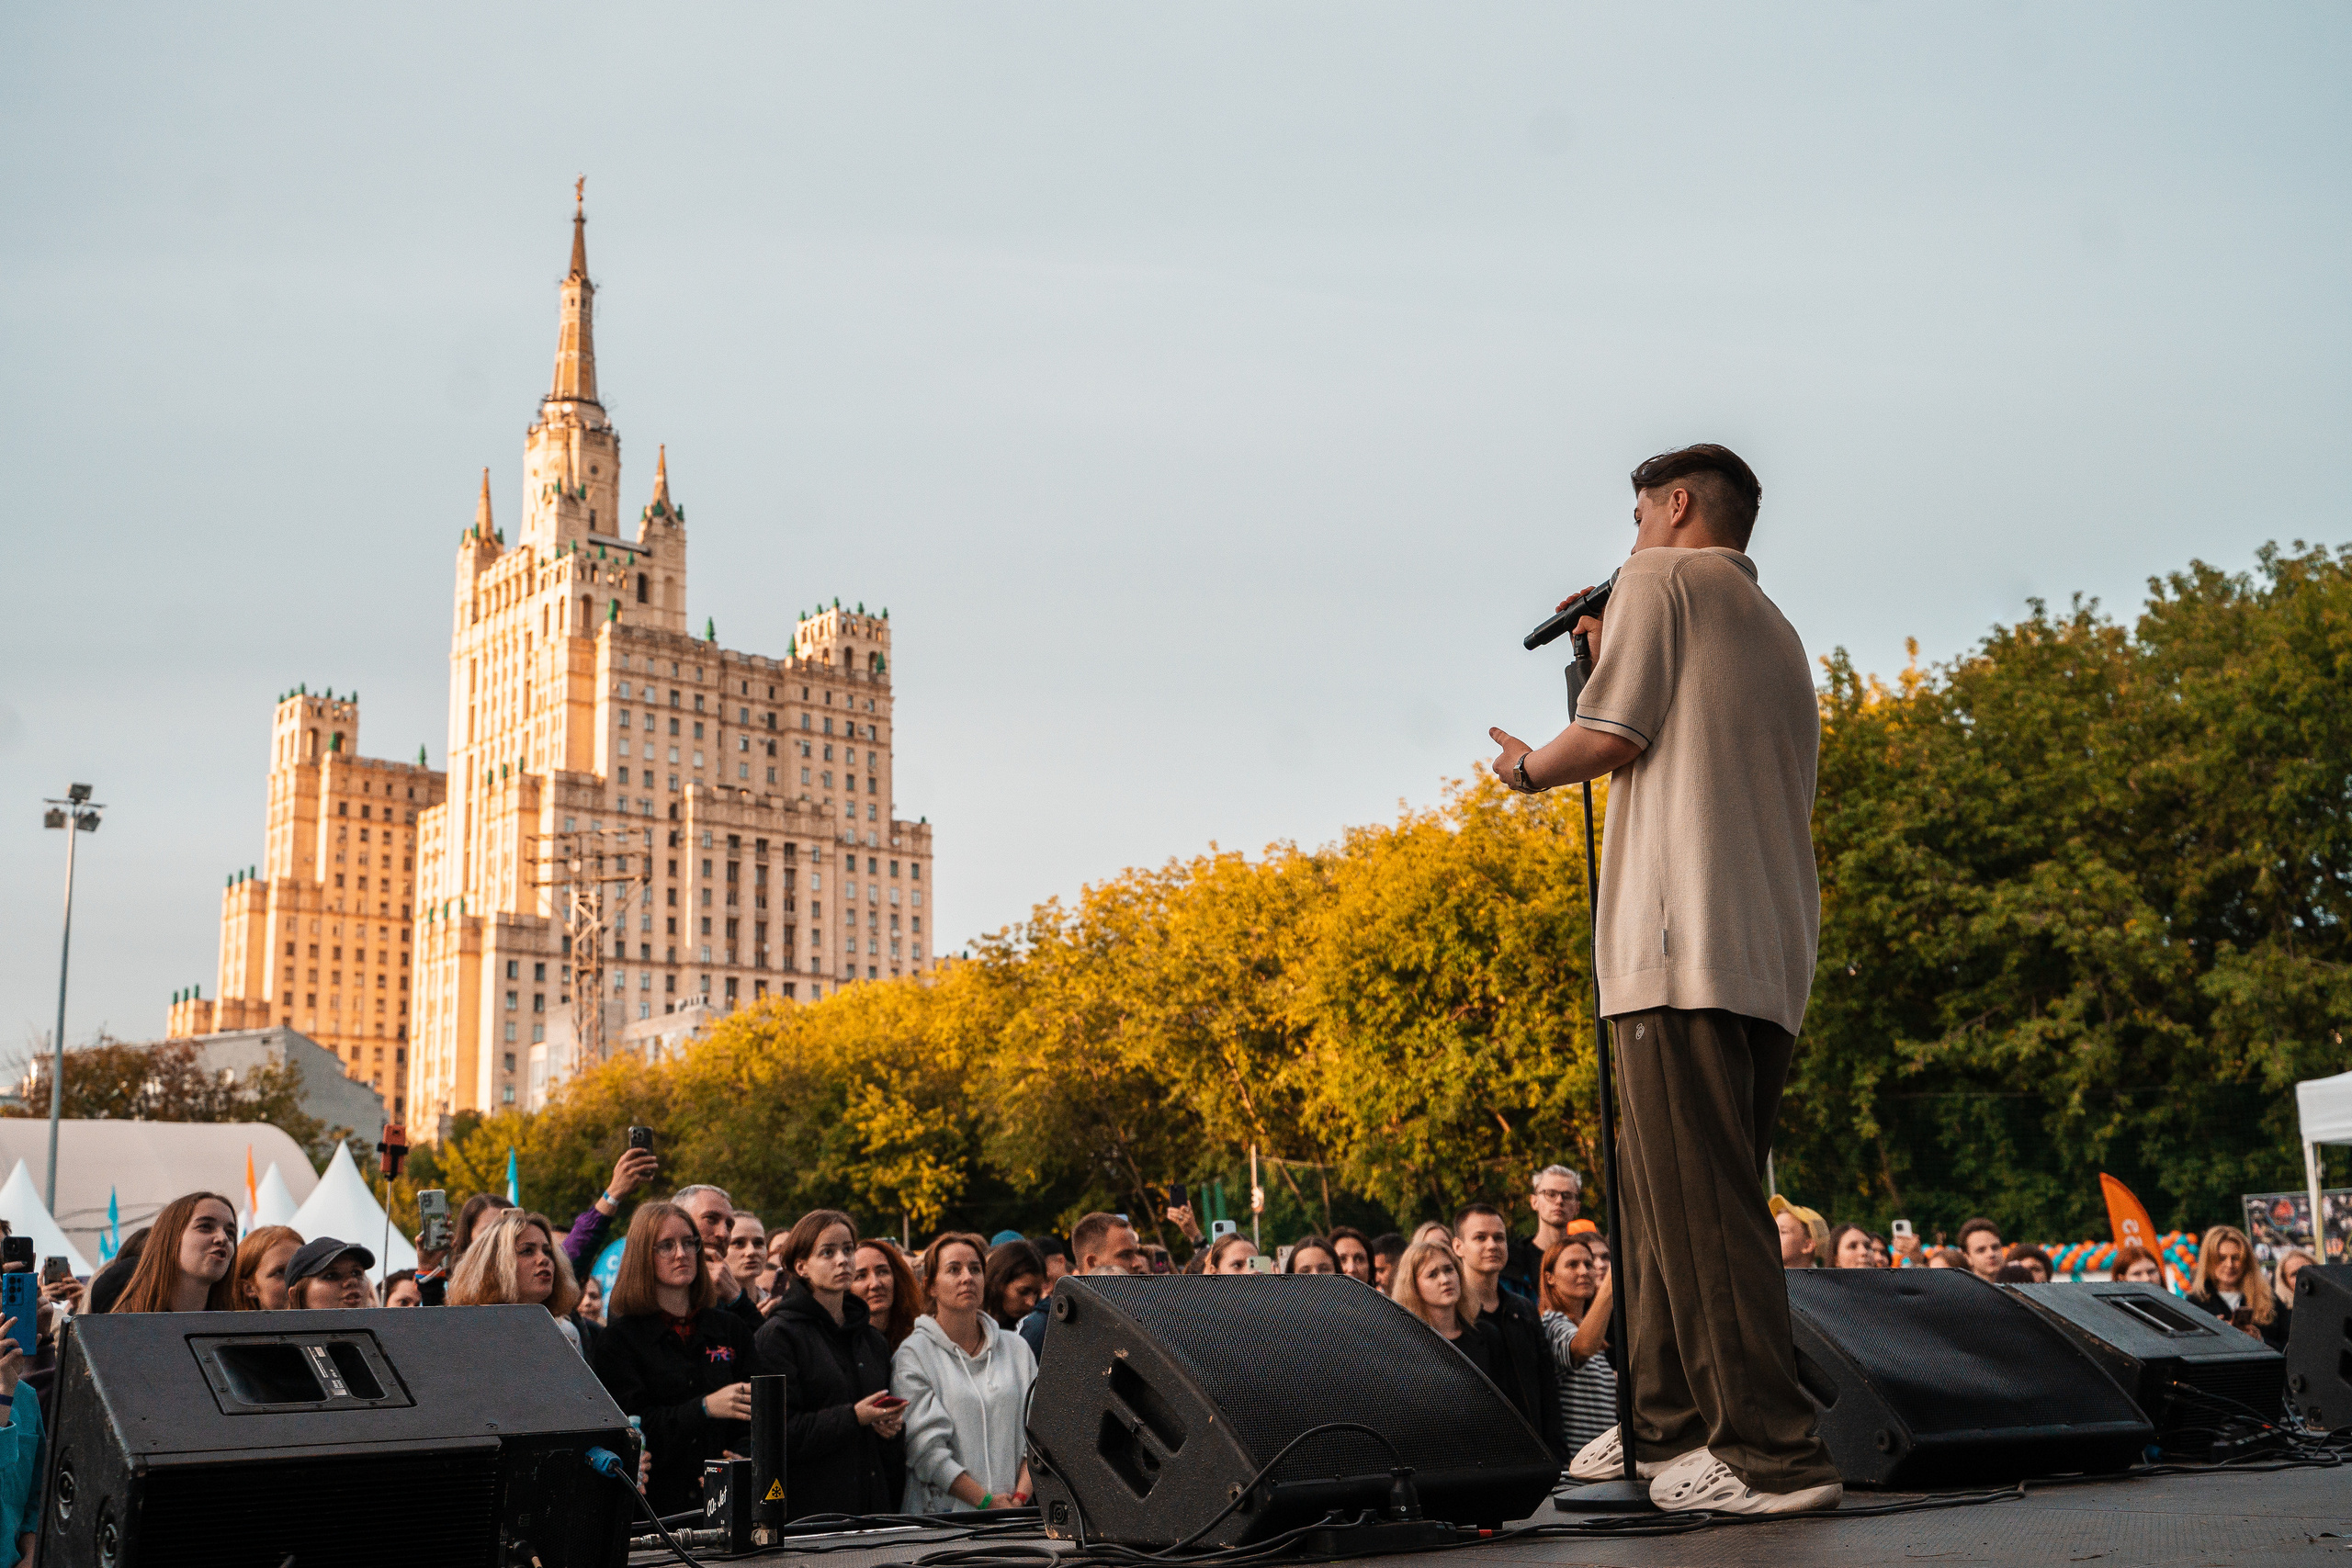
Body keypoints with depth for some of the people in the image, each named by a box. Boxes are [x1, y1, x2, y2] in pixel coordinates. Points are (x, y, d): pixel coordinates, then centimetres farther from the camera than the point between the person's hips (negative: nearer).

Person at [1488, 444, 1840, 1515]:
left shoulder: (1661, 581, 3)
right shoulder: (1778, 632, 27)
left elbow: (1612, 739, -6)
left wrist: (1527, 767, 13)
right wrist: (1612, 653, 29)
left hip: (1685, 946, -9)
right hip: (1772, 954, 9)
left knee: (1701, 1206, -10)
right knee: (1666, 1194, 13)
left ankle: (1776, 1454, -13)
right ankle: (1669, 1428, 17)